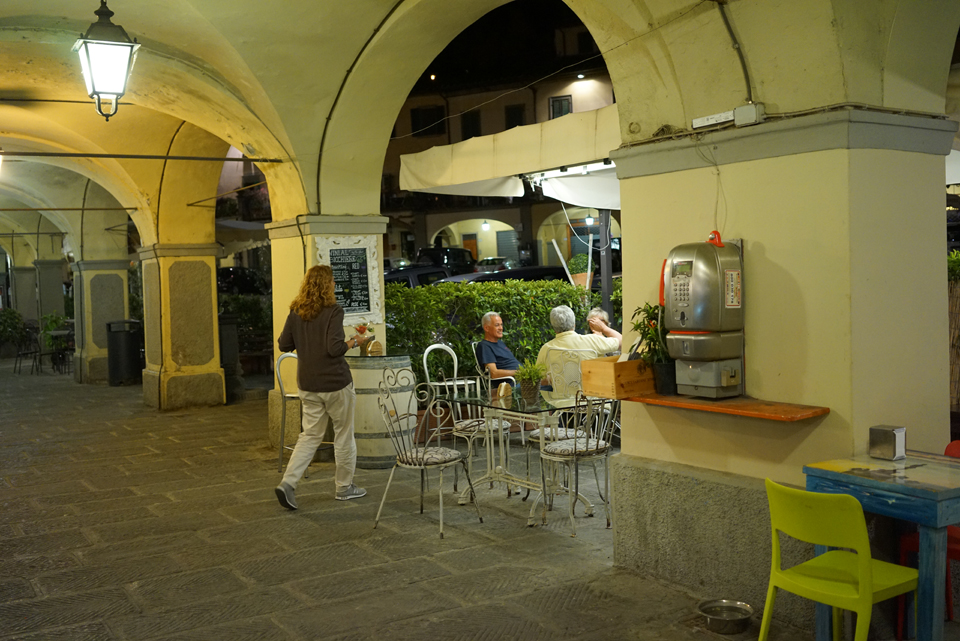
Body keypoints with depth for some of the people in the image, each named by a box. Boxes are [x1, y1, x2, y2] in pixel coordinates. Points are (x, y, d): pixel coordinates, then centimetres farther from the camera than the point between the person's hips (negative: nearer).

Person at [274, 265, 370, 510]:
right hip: (335, 382, -5)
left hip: (308, 385, 6)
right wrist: (353, 342, -4)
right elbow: (335, 348, -22)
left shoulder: (296, 312, 3)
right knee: (344, 435, 10)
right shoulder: (333, 311, -14)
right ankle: (345, 488, 20)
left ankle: (288, 483, -3)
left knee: (310, 435, 12)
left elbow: (284, 344, 7)